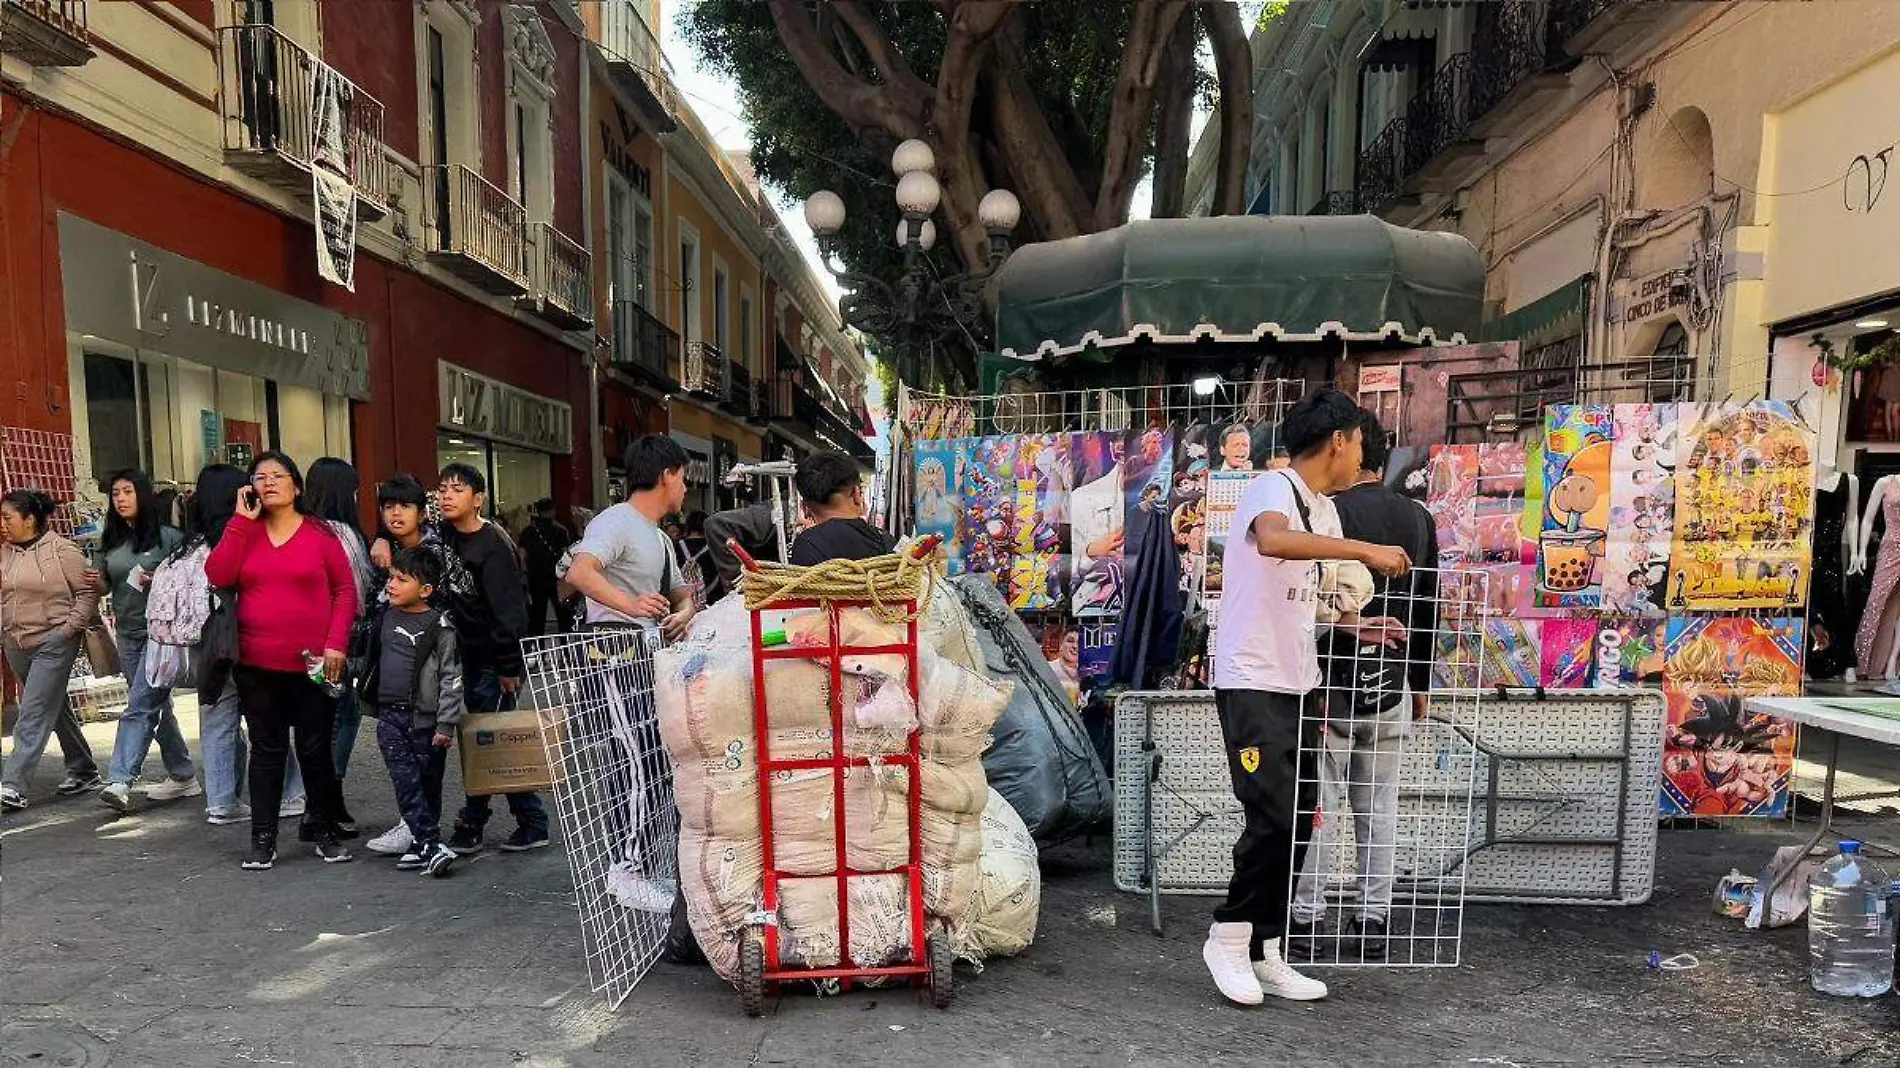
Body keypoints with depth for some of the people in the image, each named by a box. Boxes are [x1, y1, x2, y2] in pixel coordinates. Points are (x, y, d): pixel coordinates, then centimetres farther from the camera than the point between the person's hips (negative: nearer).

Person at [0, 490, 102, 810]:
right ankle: (84, 772, 25)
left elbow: (88, 591, -8)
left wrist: (69, 627, -13)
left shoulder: (61, 550, -9)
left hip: (53, 644, -7)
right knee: (56, 711, 14)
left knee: (33, 715, -9)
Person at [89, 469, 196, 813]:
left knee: (140, 705, -12)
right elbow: (105, 587, 16)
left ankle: (120, 781, -14)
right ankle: (183, 777, 23)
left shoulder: (169, 537, -7)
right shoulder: (109, 542, 9)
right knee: (156, 706, 13)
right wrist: (96, 581, -5)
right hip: (128, 634, 7)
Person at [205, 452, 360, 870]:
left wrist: (336, 643, -10)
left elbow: (345, 590, -1)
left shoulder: (320, 534, 0)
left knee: (316, 749, 7)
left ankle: (323, 833, 19)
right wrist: (243, 520, -7)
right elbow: (216, 577, -8)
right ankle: (262, 840, 17)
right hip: (257, 666, 2)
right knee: (266, 750, 9)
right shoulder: (244, 533, 8)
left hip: (312, 666, -2)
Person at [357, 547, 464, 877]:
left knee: (428, 782, 5)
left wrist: (446, 725, -11)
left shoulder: (439, 627, -9)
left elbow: (451, 677, -9)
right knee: (406, 781, -4)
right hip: (389, 714, 4)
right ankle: (430, 844, -3)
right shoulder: (385, 614, 7)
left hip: (425, 717, -4)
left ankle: (421, 843, 17)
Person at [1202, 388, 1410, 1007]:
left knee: (1295, 823, 9)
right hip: (1252, 683, -9)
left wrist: (1355, 626, 7)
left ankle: (1263, 954, 18)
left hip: (1298, 686, 9)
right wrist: (1365, 551, -31)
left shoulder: (1324, 510, 16)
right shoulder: (1272, 488, -10)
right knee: (1274, 816, -11)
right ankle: (1229, 937, 8)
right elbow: (1272, 540, -35)